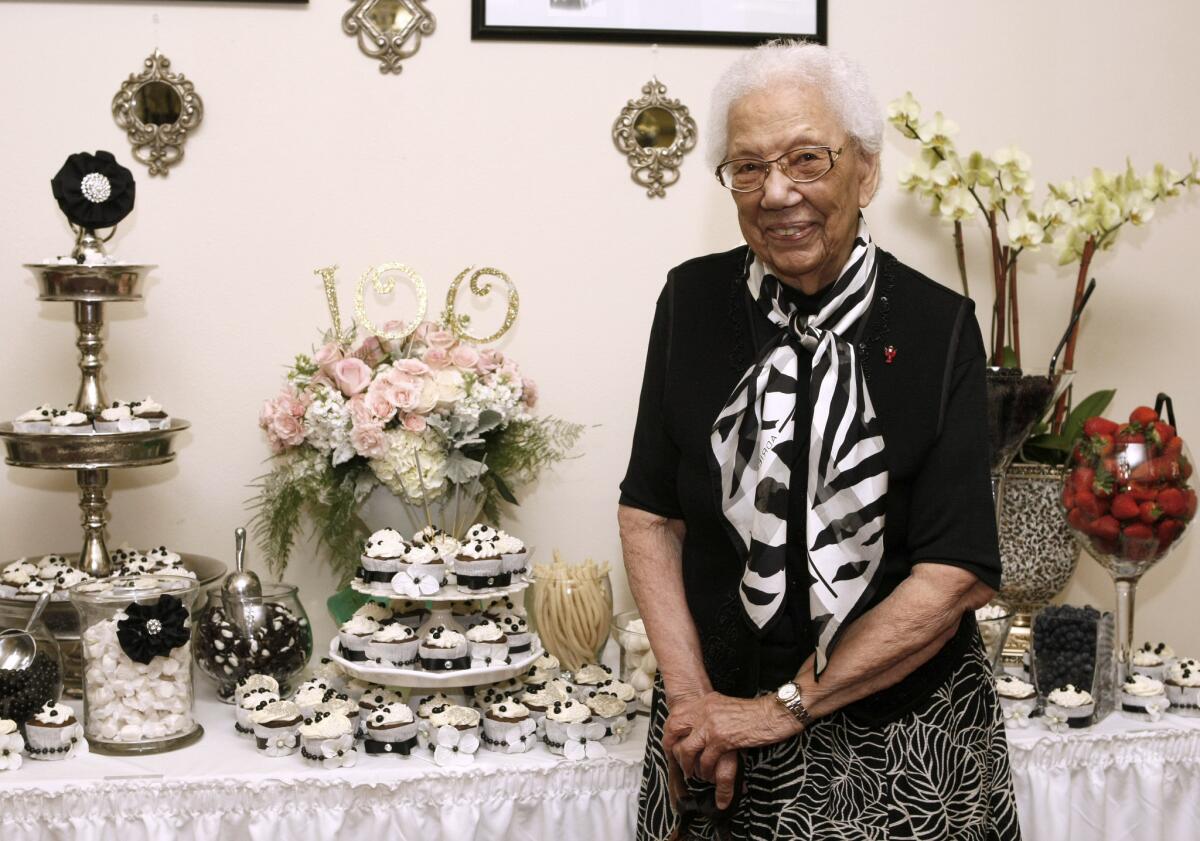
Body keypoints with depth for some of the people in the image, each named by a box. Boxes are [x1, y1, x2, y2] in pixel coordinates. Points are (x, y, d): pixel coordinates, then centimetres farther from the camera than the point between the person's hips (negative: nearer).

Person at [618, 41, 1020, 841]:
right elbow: (650, 513, -1)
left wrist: (784, 707, -16)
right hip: (716, 729, 2)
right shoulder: (694, 301, -4)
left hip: (902, 744, -1)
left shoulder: (936, 326, -12)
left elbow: (957, 576, -15)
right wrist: (690, 695, -11)